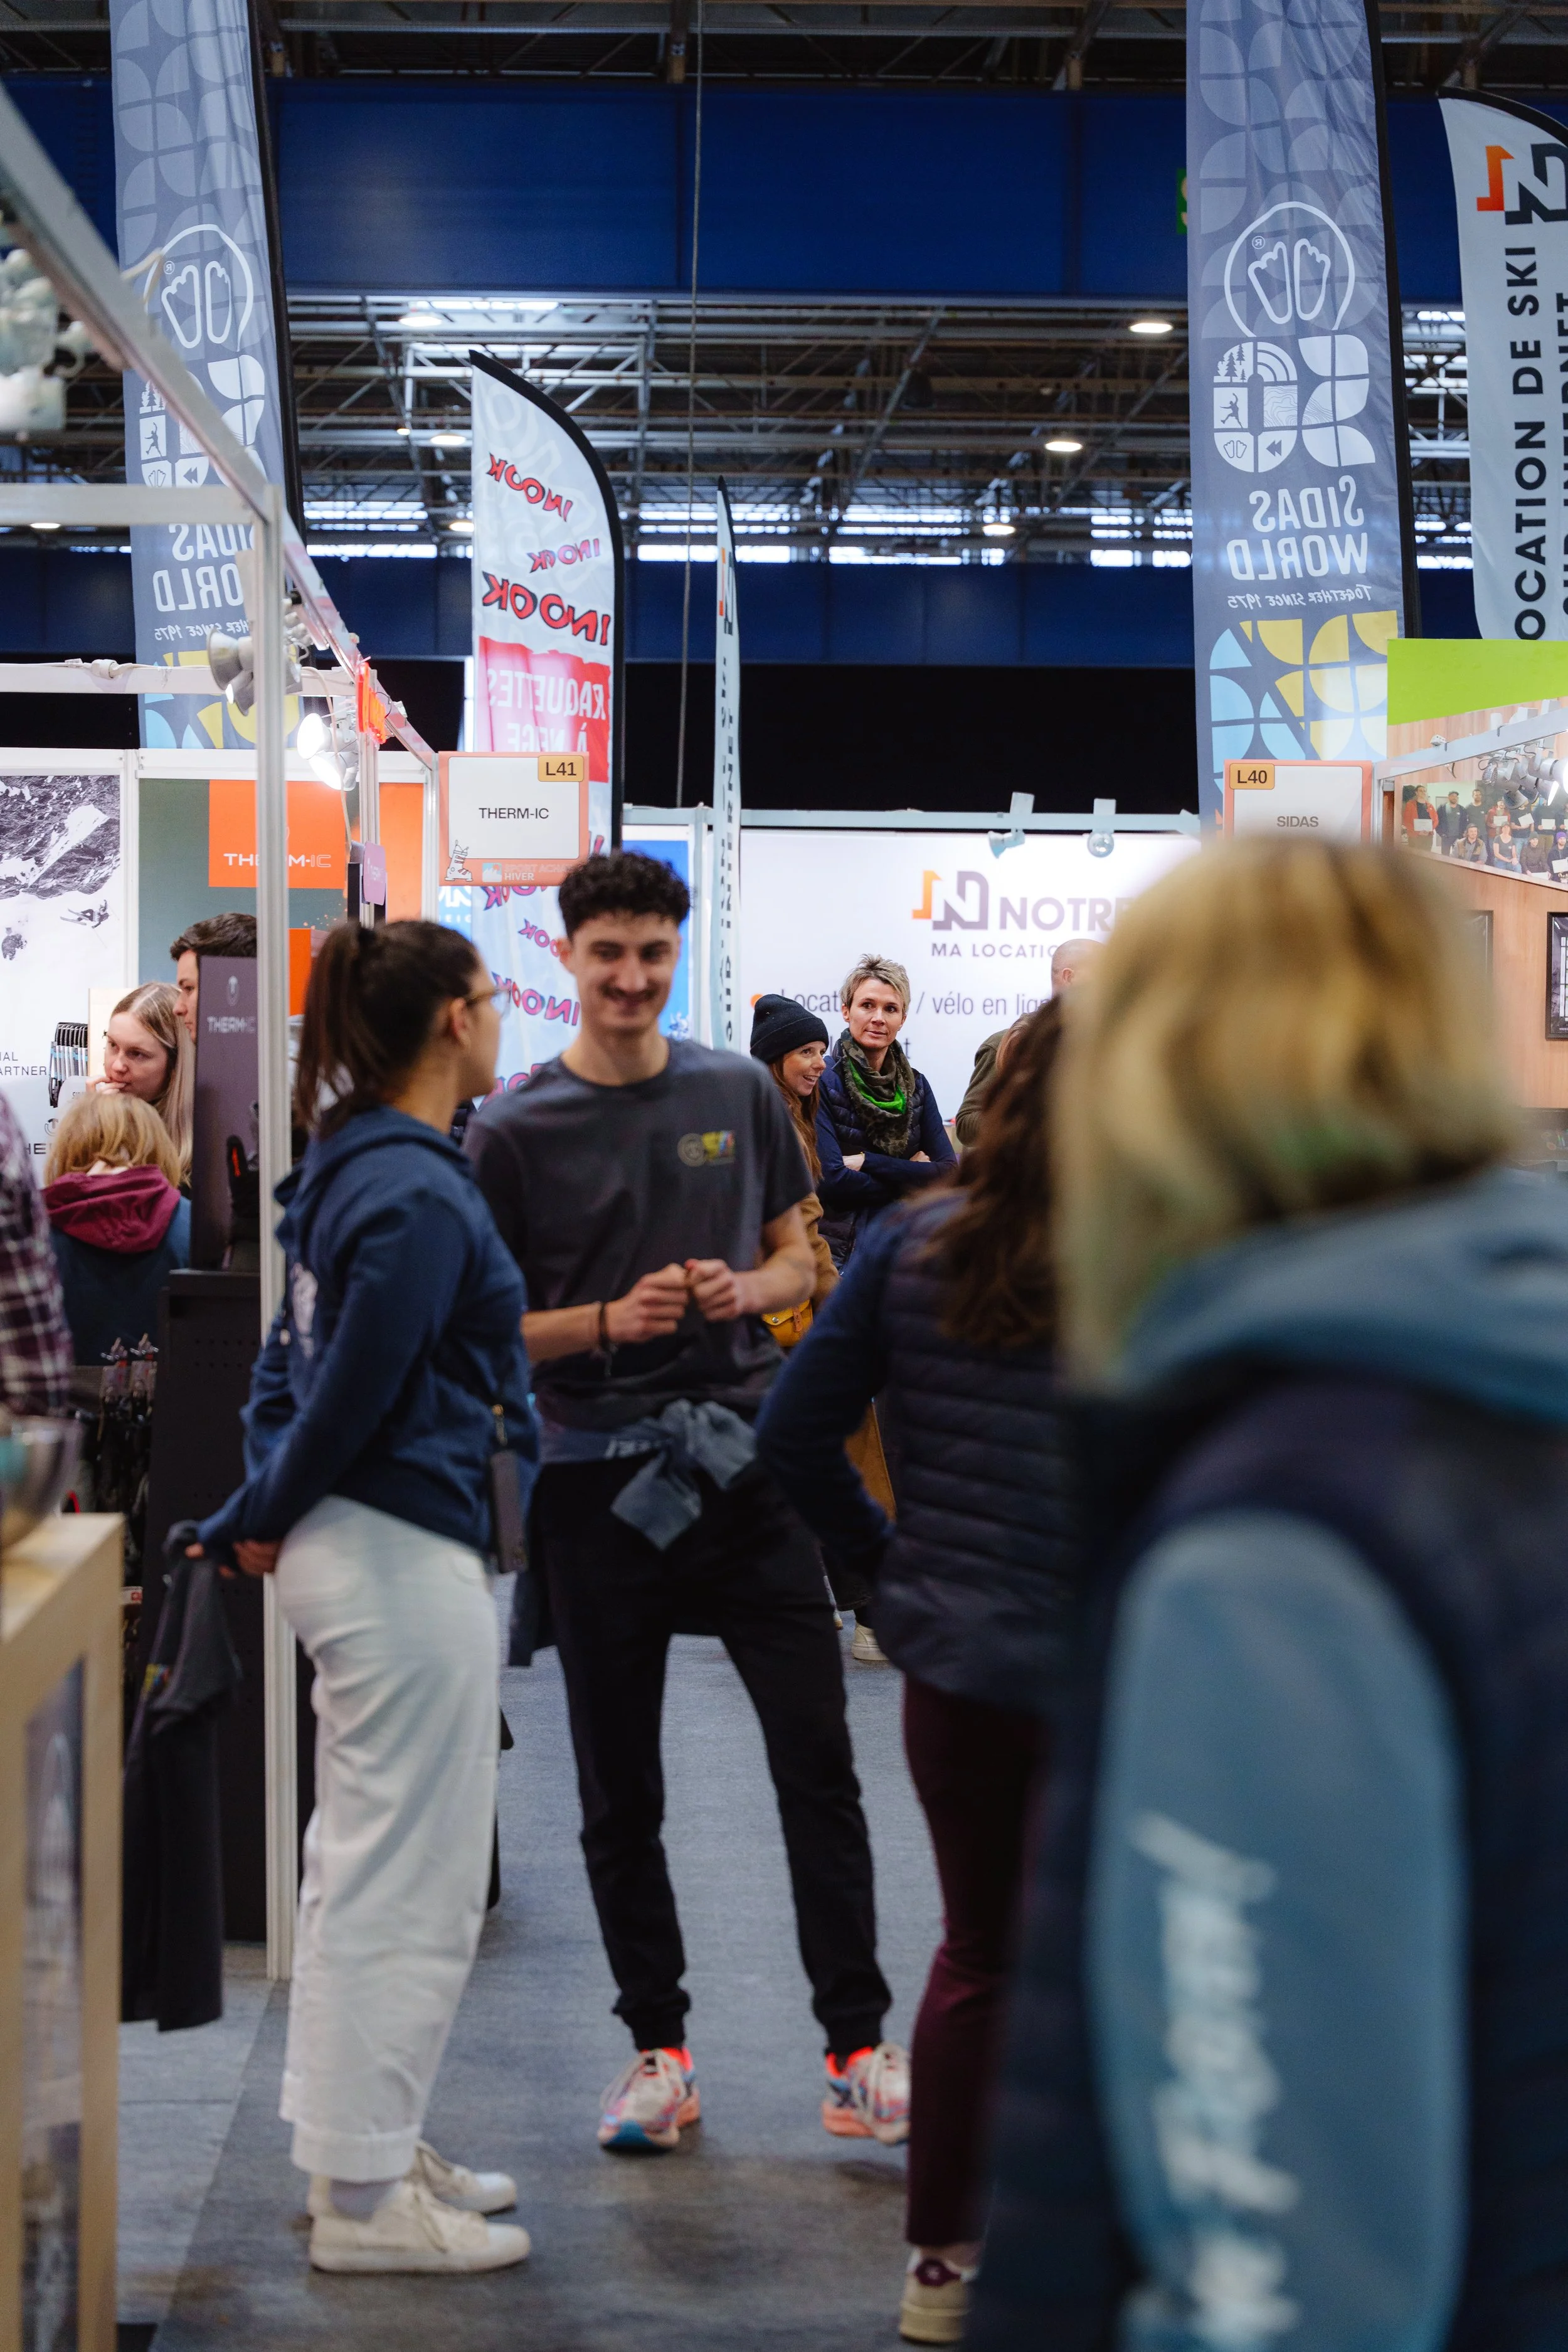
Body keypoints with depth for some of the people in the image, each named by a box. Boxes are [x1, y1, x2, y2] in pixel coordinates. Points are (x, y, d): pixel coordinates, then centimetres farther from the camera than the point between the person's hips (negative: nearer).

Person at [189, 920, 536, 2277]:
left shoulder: (353, 1164, 11)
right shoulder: (418, 1194, -20)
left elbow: (299, 1363, 15)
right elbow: (350, 1393, -18)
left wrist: (263, 1515, 10)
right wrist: (261, 1523, -4)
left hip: (350, 1544, 10)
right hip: (406, 1554, -10)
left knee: (362, 1866, 18)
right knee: (414, 1884, 0)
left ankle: (368, 2151, 29)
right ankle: (365, 2198, 9)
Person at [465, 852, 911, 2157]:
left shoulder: (740, 1092, 6)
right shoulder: (515, 1130, -2)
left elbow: (799, 1257, 14)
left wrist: (747, 1289, -8)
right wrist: (610, 1321, -18)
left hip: (747, 1452, 1)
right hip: (596, 1474, -1)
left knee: (818, 1756, -1)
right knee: (619, 1789, 8)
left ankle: (860, 2046, 7)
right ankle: (659, 2048, 22)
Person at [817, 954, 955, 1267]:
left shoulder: (916, 1086, 12)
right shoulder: (821, 1080, -4)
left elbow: (949, 1171, 1)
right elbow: (831, 1180, -13)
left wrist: (867, 1162, -8)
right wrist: (911, 1176, -3)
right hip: (839, 1249, -5)